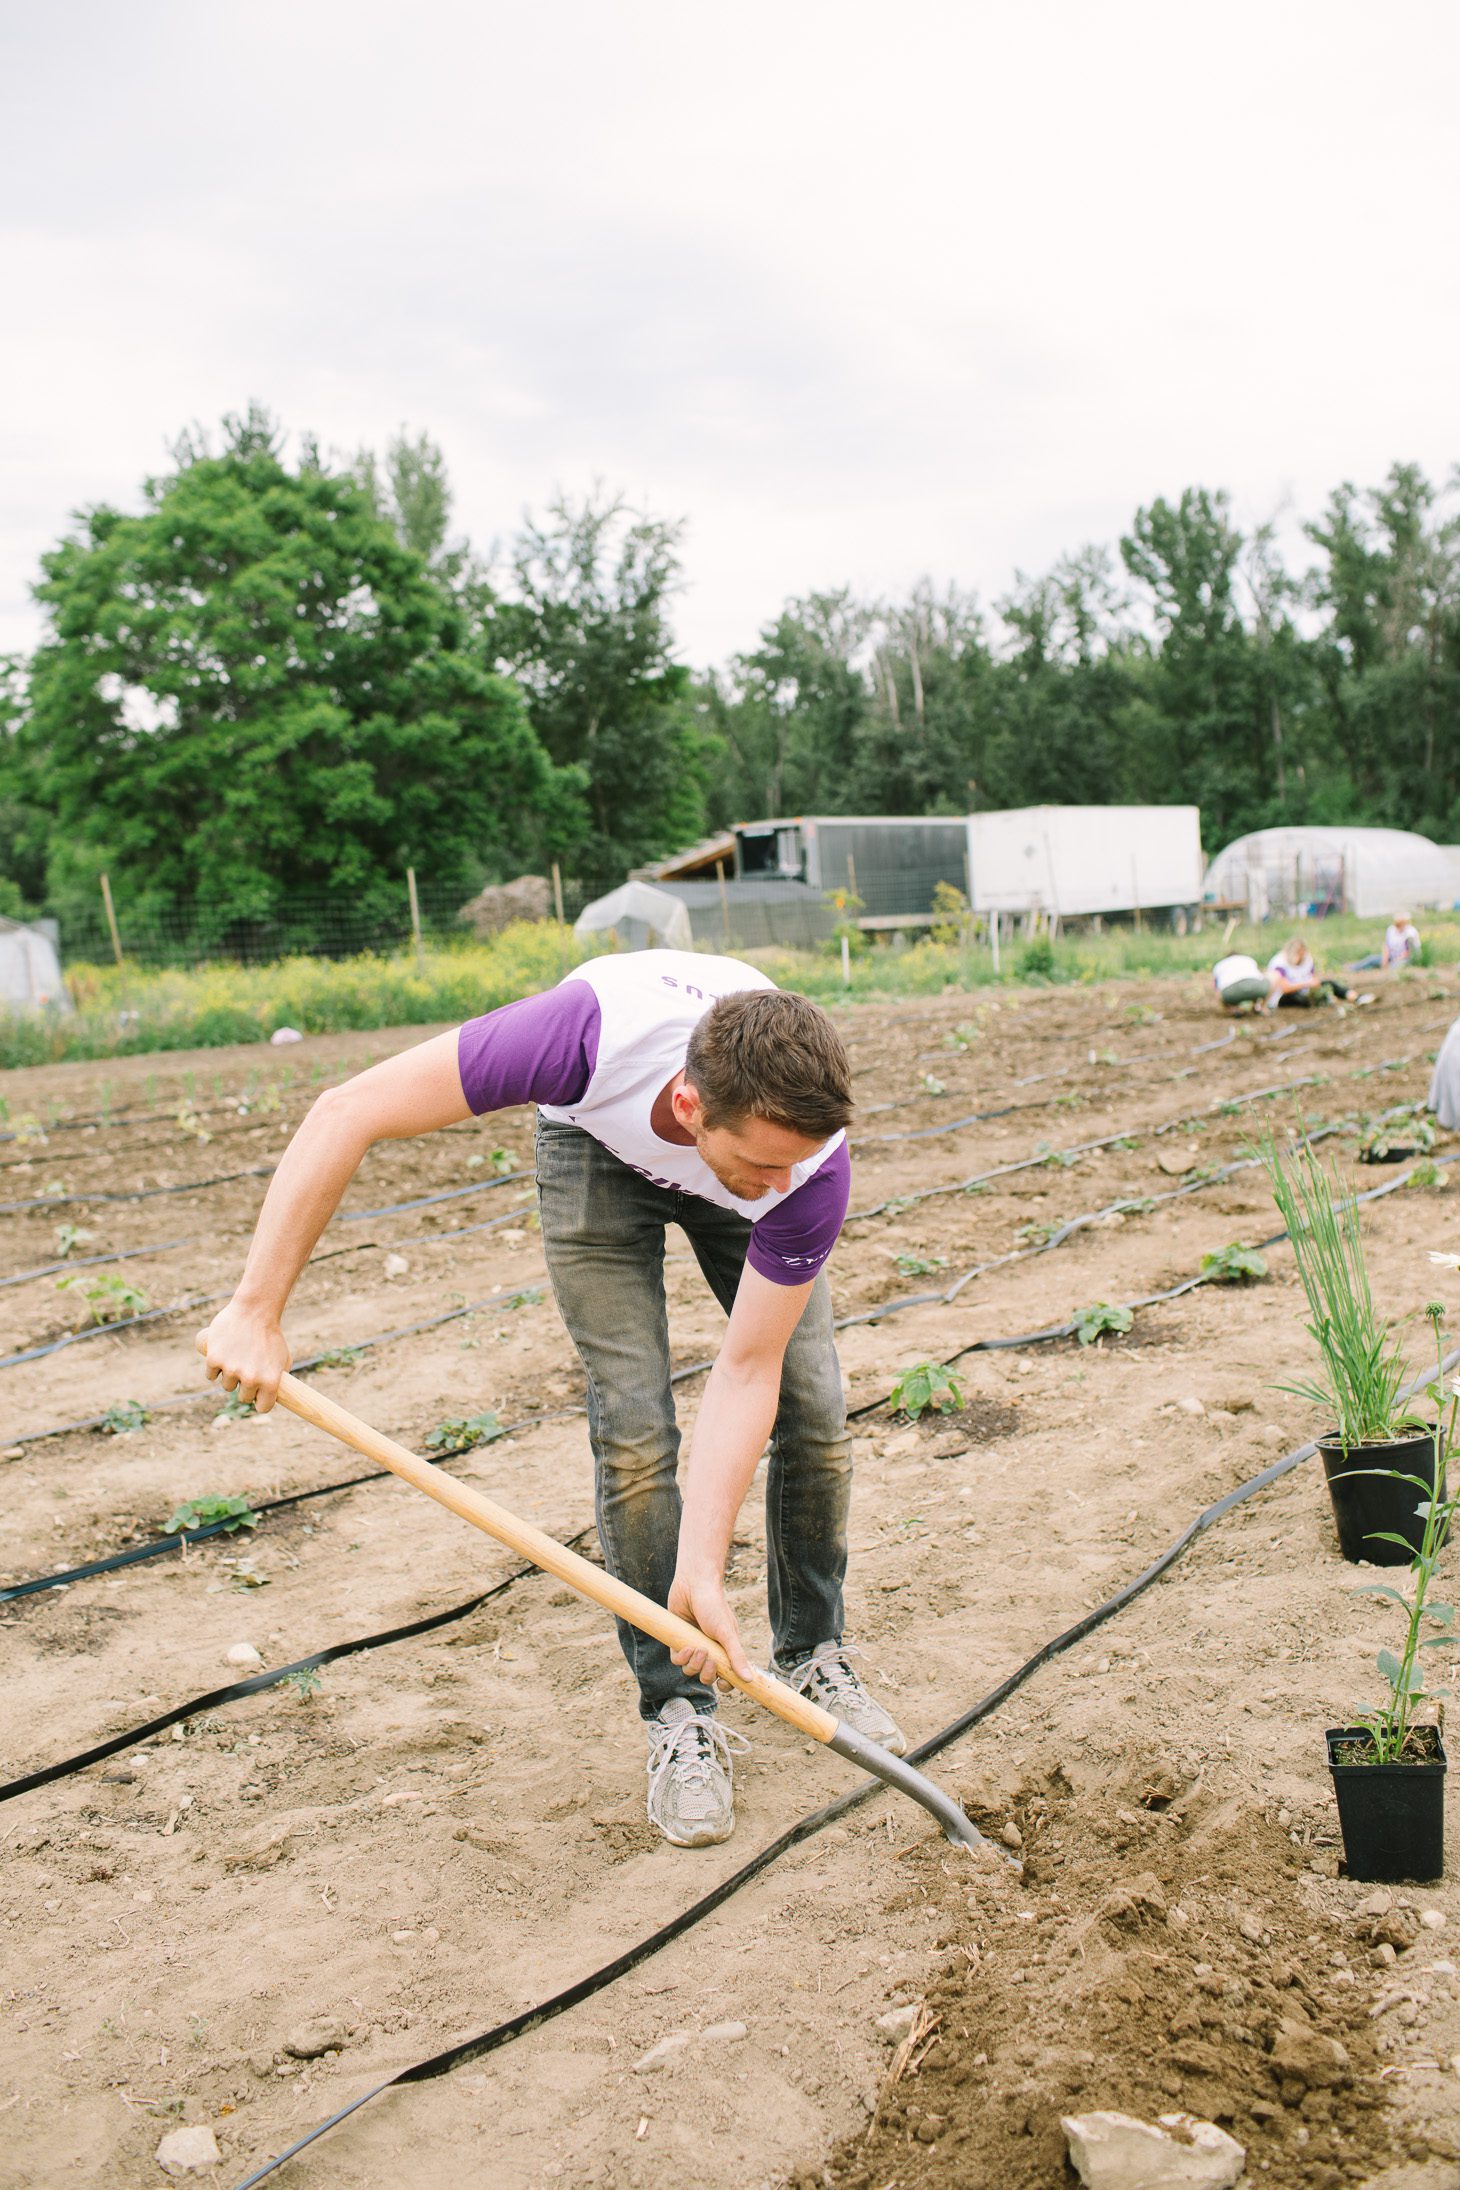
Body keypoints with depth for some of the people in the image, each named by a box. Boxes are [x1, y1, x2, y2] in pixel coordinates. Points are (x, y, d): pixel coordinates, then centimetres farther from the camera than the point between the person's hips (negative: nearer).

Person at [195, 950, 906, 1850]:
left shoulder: (813, 1160, -39)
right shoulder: (600, 1030, -47)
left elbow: (746, 1372, -30)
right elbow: (348, 1113, -40)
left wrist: (703, 1570, -36)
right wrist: (258, 1311, -38)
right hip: (601, 1145, -1)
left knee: (813, 1410, -5)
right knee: (636, 1430, -13)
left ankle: (815, 1656, 19)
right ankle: (680, 1715, 3)